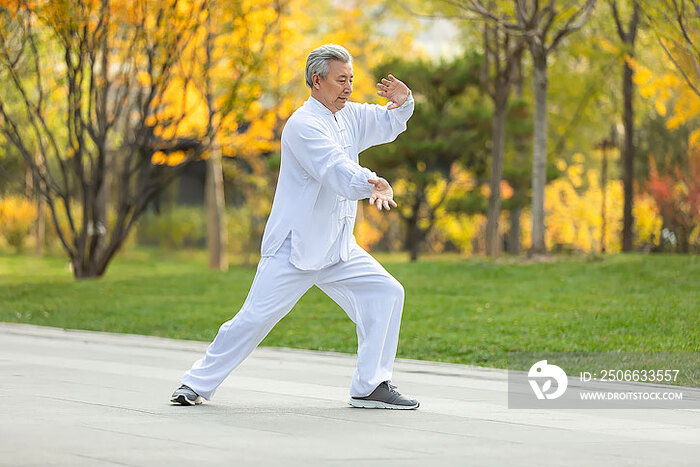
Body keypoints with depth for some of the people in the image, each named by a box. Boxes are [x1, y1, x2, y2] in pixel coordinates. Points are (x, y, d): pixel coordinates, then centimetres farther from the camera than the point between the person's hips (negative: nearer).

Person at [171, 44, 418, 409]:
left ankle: (370, 387, 1)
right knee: (255, 318, -8)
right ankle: (197, 383, 7)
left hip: (338, 249, 8)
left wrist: (402, 103, -1)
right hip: (294, 247, -8)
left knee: (385, 293, -3)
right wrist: (371, 183, -52)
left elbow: (388, 125, 23)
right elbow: (340, 174, -32)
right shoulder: (304, 125, -17)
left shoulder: (349, 116, 9)